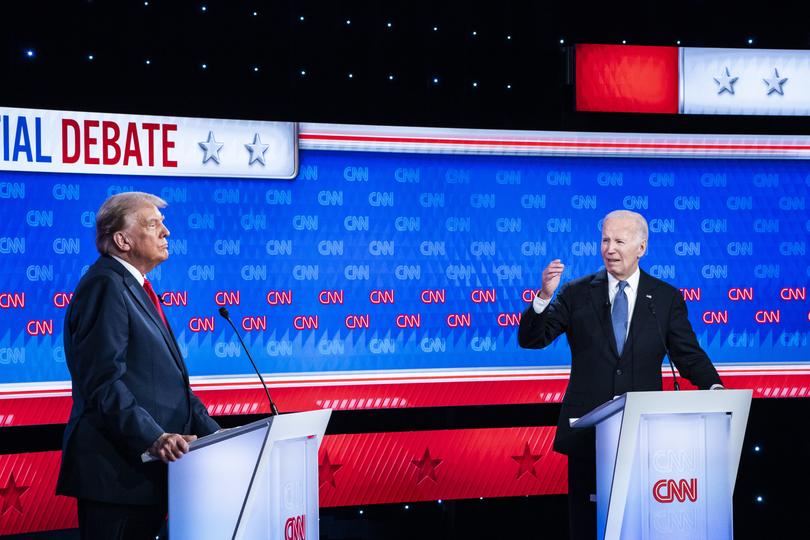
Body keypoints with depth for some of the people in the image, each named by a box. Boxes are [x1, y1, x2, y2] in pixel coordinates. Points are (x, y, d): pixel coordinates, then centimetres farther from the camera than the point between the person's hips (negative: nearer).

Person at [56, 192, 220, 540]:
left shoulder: (135, 288, 21)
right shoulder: (106, 285, -11)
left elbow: (171, 380, 23)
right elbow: (103, 382, -20)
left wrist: (213, 434, 13)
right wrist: (153, 438, -28)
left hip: (147, 470, 10)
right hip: (117, 469, -10)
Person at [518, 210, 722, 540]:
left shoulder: (666, 298, 6)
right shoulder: (576, 293, 5)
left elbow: (688, 354, 4)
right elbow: (530, 339, 0)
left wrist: (714, 387, -15)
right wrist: (544, 296, -17)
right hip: (588, 427, 0)